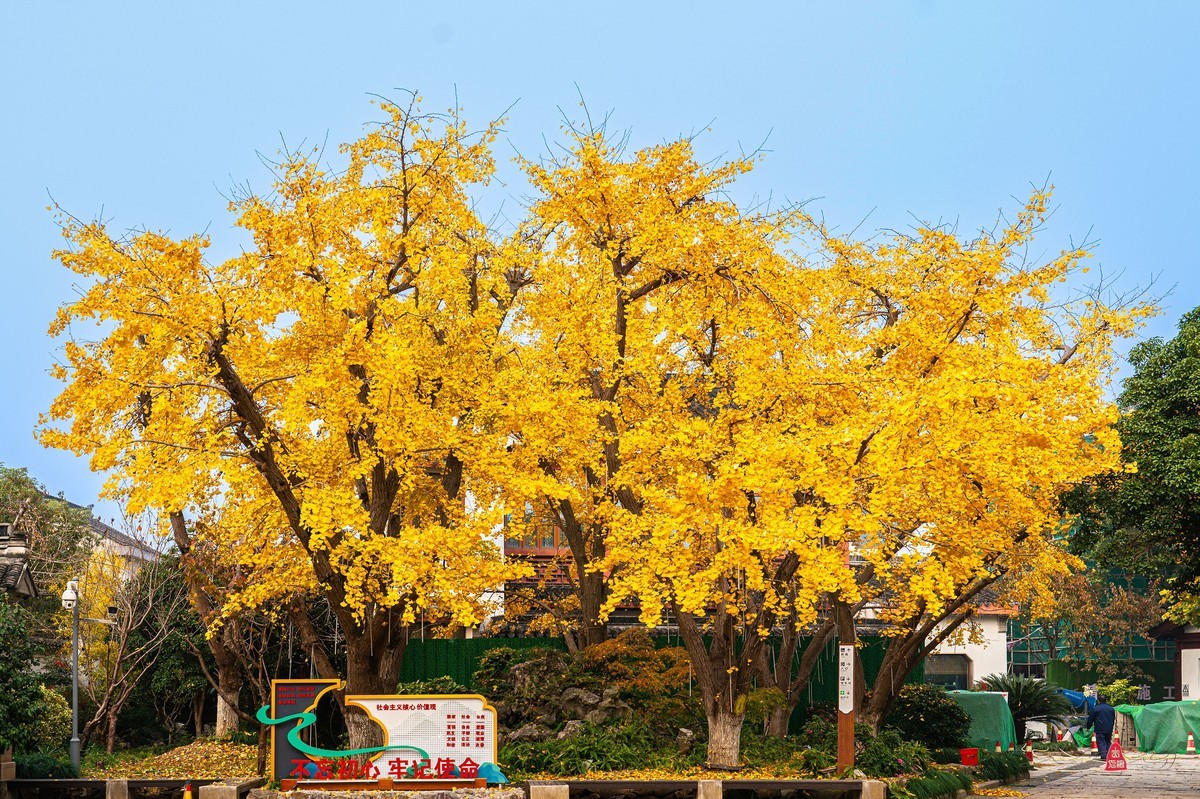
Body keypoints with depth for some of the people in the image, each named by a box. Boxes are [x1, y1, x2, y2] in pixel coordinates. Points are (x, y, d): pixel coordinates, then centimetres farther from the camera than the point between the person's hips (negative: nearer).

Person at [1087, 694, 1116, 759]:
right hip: (1109, 729, 5)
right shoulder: (1111, 708, 12)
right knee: (1108, 742, 15)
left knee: (1101, 742, -4)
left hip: (1100, 729, -5)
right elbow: (1113, 719, 23)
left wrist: (1088, 727, 14)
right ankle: (1109, 755, 10)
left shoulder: (1095, 708, -5)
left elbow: (1090, 719, -1)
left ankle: (1104, 756, -15)